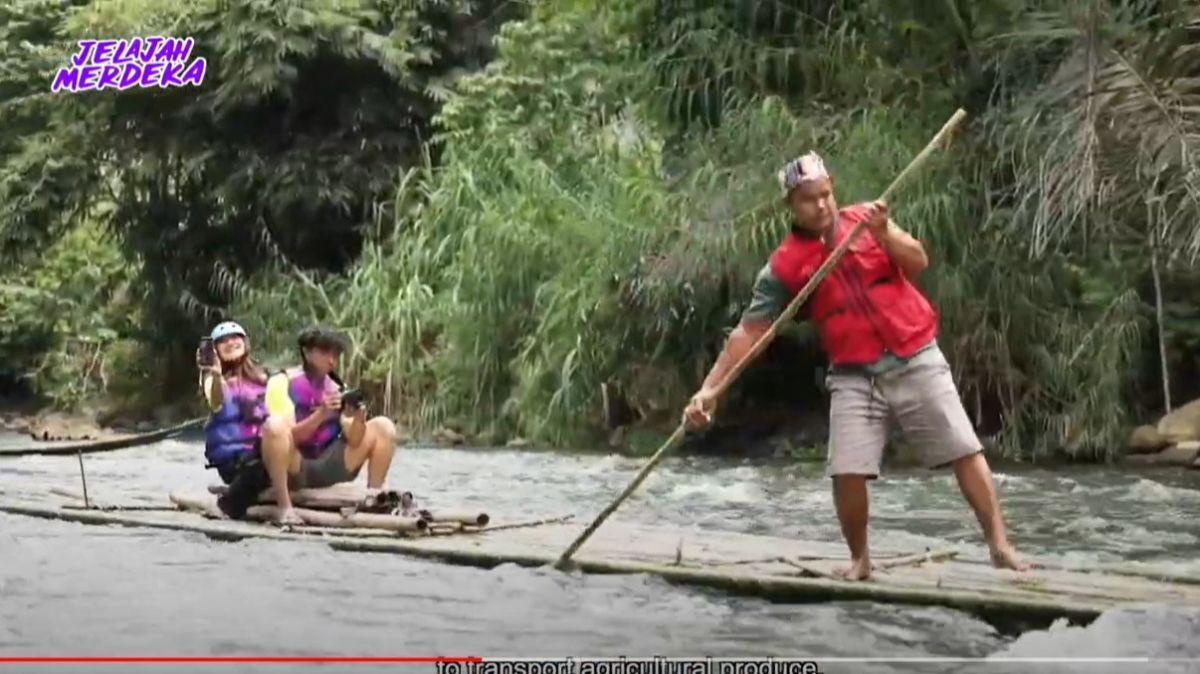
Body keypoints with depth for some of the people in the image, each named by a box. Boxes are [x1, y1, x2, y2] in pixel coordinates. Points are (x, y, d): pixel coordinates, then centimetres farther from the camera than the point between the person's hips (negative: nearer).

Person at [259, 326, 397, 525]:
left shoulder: (336, 388, 7)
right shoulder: (282, 382, -7)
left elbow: (354, 441, -1)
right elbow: (287, 436, -18)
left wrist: (359, 420, -22)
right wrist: (321, 414, -31)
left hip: (327, 469, 5)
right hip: (293, 471, -5)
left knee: (383, 426, -2)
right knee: (274, 425, -34)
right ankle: (285, 508, -34)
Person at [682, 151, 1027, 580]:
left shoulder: (864, 218, 2)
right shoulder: (784, 266, -4)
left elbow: (918, 262, -4)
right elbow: (748, 332, -6)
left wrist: (884, 234, -23)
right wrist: (710, 388, -14)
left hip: (916, 360, 1)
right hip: (855, 377, -1)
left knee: (965, 452, -1)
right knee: (847, 472, -11)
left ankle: (999, 544, 8)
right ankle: (860, 558, 10)